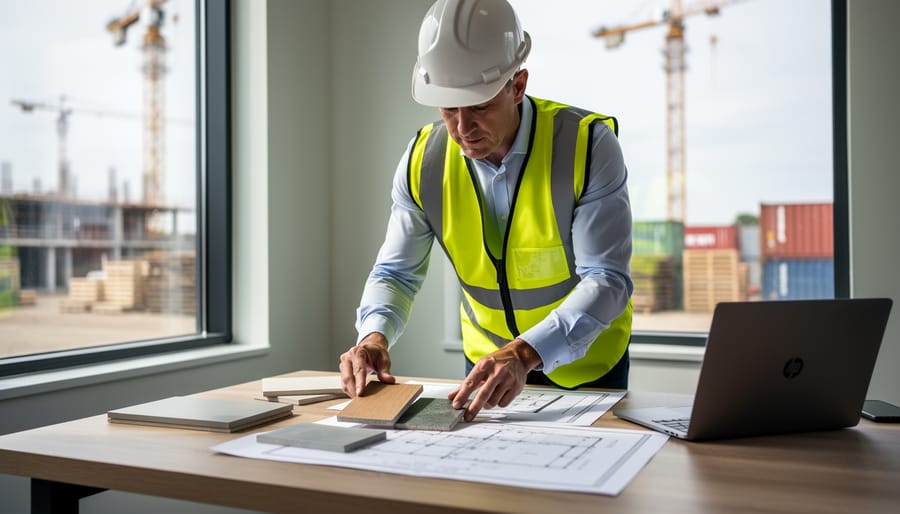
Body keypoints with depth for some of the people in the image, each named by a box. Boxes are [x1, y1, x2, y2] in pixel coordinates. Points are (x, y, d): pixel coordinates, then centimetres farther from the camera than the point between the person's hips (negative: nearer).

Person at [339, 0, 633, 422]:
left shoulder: (588, 145, -22)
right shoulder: (423, 160, -13)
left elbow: (607, 279, -25)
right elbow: (395, 272, -3)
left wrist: (526, 353, -39)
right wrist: (375, 335, -24)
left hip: (586, 362, -2)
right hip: (486, 362, 2)